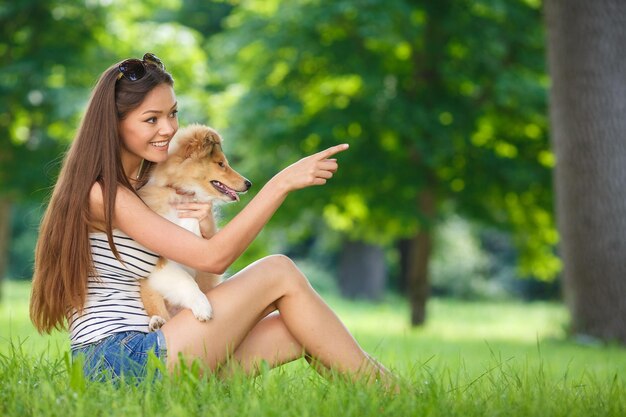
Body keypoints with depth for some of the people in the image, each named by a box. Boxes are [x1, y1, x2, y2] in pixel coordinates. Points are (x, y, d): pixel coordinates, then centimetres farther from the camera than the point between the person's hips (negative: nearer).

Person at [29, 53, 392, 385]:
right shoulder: (102, 194, -13)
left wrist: (205, 225, -6)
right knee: (280, 273, -8)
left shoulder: (150, 186, 17)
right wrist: (282, 183, -18)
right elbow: (213, 258, -18)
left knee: (303, 331, -5)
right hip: (117, 360, -8)